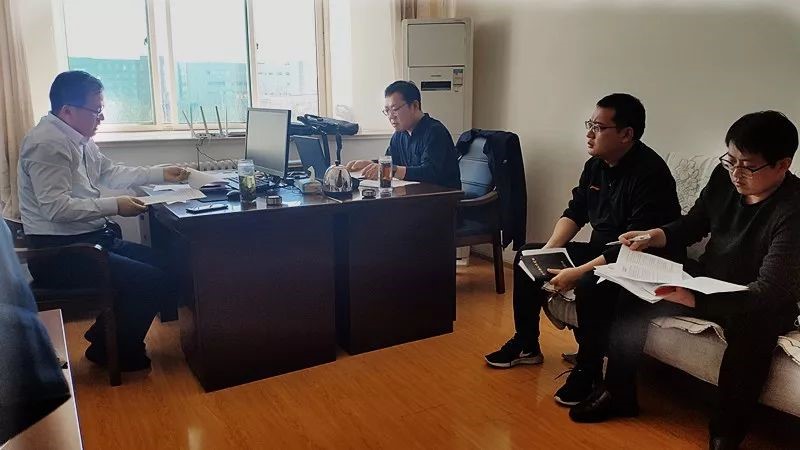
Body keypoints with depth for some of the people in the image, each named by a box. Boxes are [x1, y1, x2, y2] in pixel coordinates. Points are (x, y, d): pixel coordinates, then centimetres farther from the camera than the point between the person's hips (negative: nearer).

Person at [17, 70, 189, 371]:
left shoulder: (79, 140, 12)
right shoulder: (47, 144, -18)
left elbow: (113, 174, 22)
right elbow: (56, 208, -25)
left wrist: (161, 174, 15)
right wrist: (114, 207, -24)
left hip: (88, 239, 10)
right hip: (59, 253, -10)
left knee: (164, 264, 8)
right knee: (152, 280, -17)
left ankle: (105, 336, 18)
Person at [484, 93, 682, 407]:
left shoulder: (649, 173, -24)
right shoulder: (595, 165, 2)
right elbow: (574, 213, 11)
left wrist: (577, 272, -32)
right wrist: (549, 250, -6)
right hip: (601, 251, 9)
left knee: (590, 285, -38)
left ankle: (588, 369, -12)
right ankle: (526, 345, 17)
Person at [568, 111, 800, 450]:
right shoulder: (724, 177, -8)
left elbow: (770, 291, -30)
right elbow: (692, 225, 8)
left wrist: (694, 300, -42)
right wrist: (654, 237, -14)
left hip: (762, 305, -6)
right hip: (708, 282, 6)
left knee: (748, 332, -38)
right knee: (634, 299, -8)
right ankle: (619, 394, 9)